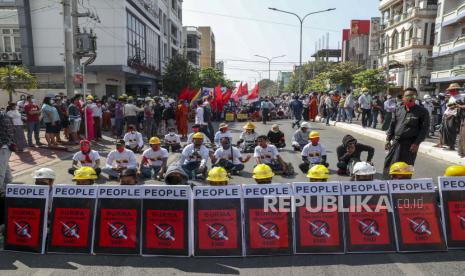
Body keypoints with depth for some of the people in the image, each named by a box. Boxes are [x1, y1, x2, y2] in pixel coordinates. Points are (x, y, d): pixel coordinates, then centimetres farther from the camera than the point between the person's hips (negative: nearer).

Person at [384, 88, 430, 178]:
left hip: (409, 144, -4)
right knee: (388, 163, 8)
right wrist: (388, 139, 8)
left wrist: (416, 143, -13)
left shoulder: (422, 111, -6)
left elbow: (424, 128, -8)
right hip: (396, 142, 5)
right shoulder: (398, 109, 8)